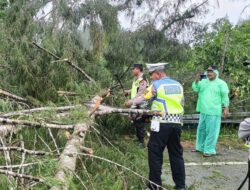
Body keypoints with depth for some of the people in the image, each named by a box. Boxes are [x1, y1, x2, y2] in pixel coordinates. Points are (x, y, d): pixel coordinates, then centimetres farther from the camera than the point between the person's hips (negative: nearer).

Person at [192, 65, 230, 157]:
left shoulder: (221, 83, -3)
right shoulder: (203, 81, 12)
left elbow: (225, 97, -5)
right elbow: (195, 88, 3)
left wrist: (226, 108, -10)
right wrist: (197, 80, -13)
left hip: (214, 112, -6)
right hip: (203, 111, 6)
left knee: (211, 131, -5)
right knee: (201, 129, 14)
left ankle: (209, 150, 1)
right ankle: (200, 147, 27)